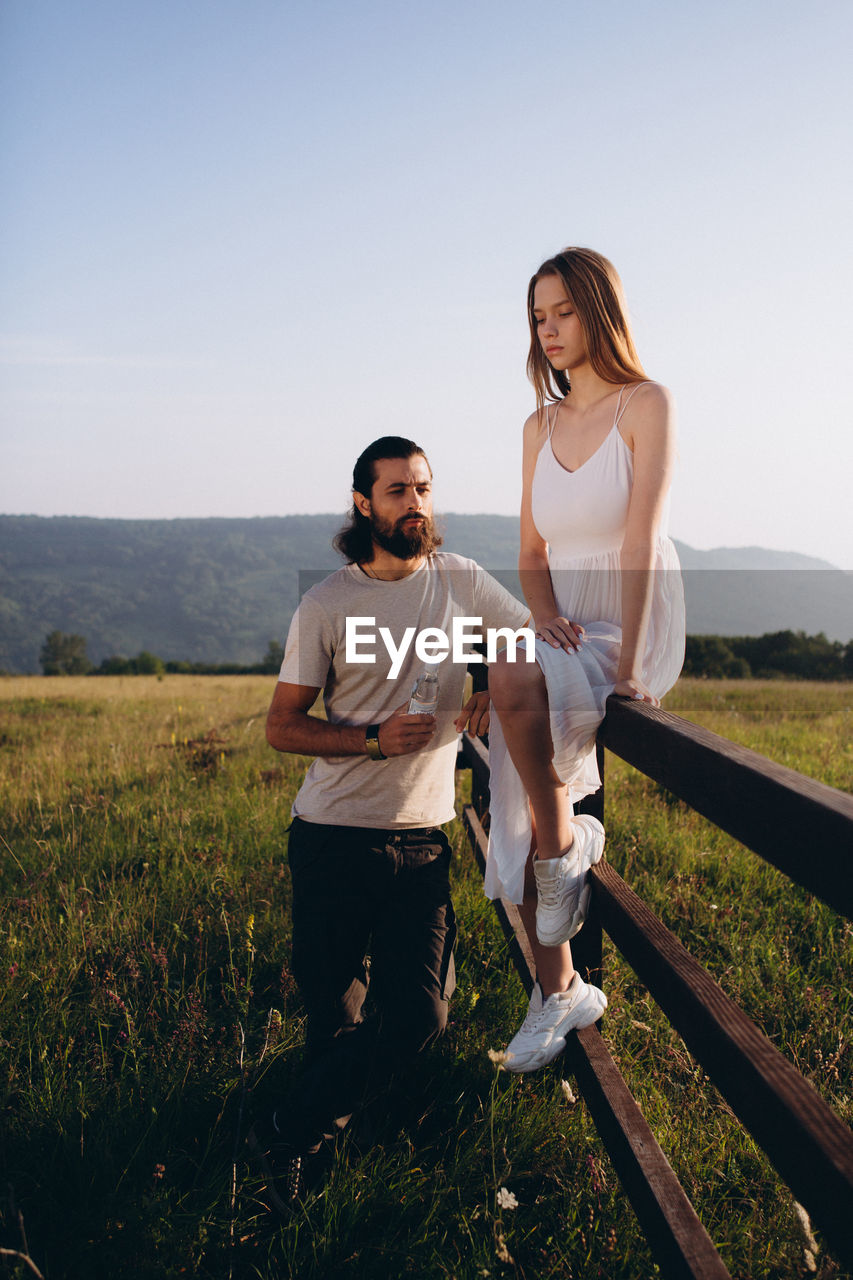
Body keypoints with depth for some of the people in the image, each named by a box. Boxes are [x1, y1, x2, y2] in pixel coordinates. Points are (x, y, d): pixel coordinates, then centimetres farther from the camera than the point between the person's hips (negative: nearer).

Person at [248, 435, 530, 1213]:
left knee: (418, 1017, -5)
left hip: (422, 840, 2)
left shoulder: (460, 581, 2)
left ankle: (289, 1134, 12)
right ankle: (322, 1136, 34)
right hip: (333, 836, -2)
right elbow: (282, 726, -2)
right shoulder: (326, 606, -4)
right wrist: (375, 740, -17)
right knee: (332, 1012, 6)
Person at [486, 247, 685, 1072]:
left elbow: (640, 538, -14)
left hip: (635, 627, -5)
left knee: (512, 681, -35)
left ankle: (568, 843, -14)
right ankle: (558, 992, 6)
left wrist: (626, 664, -21)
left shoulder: (645, 404, -4)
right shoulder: (540, 426, 14)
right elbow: (532, 551, 12)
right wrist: (547, 617, -9)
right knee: (520, 818, -6)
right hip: (563, 630, 6)